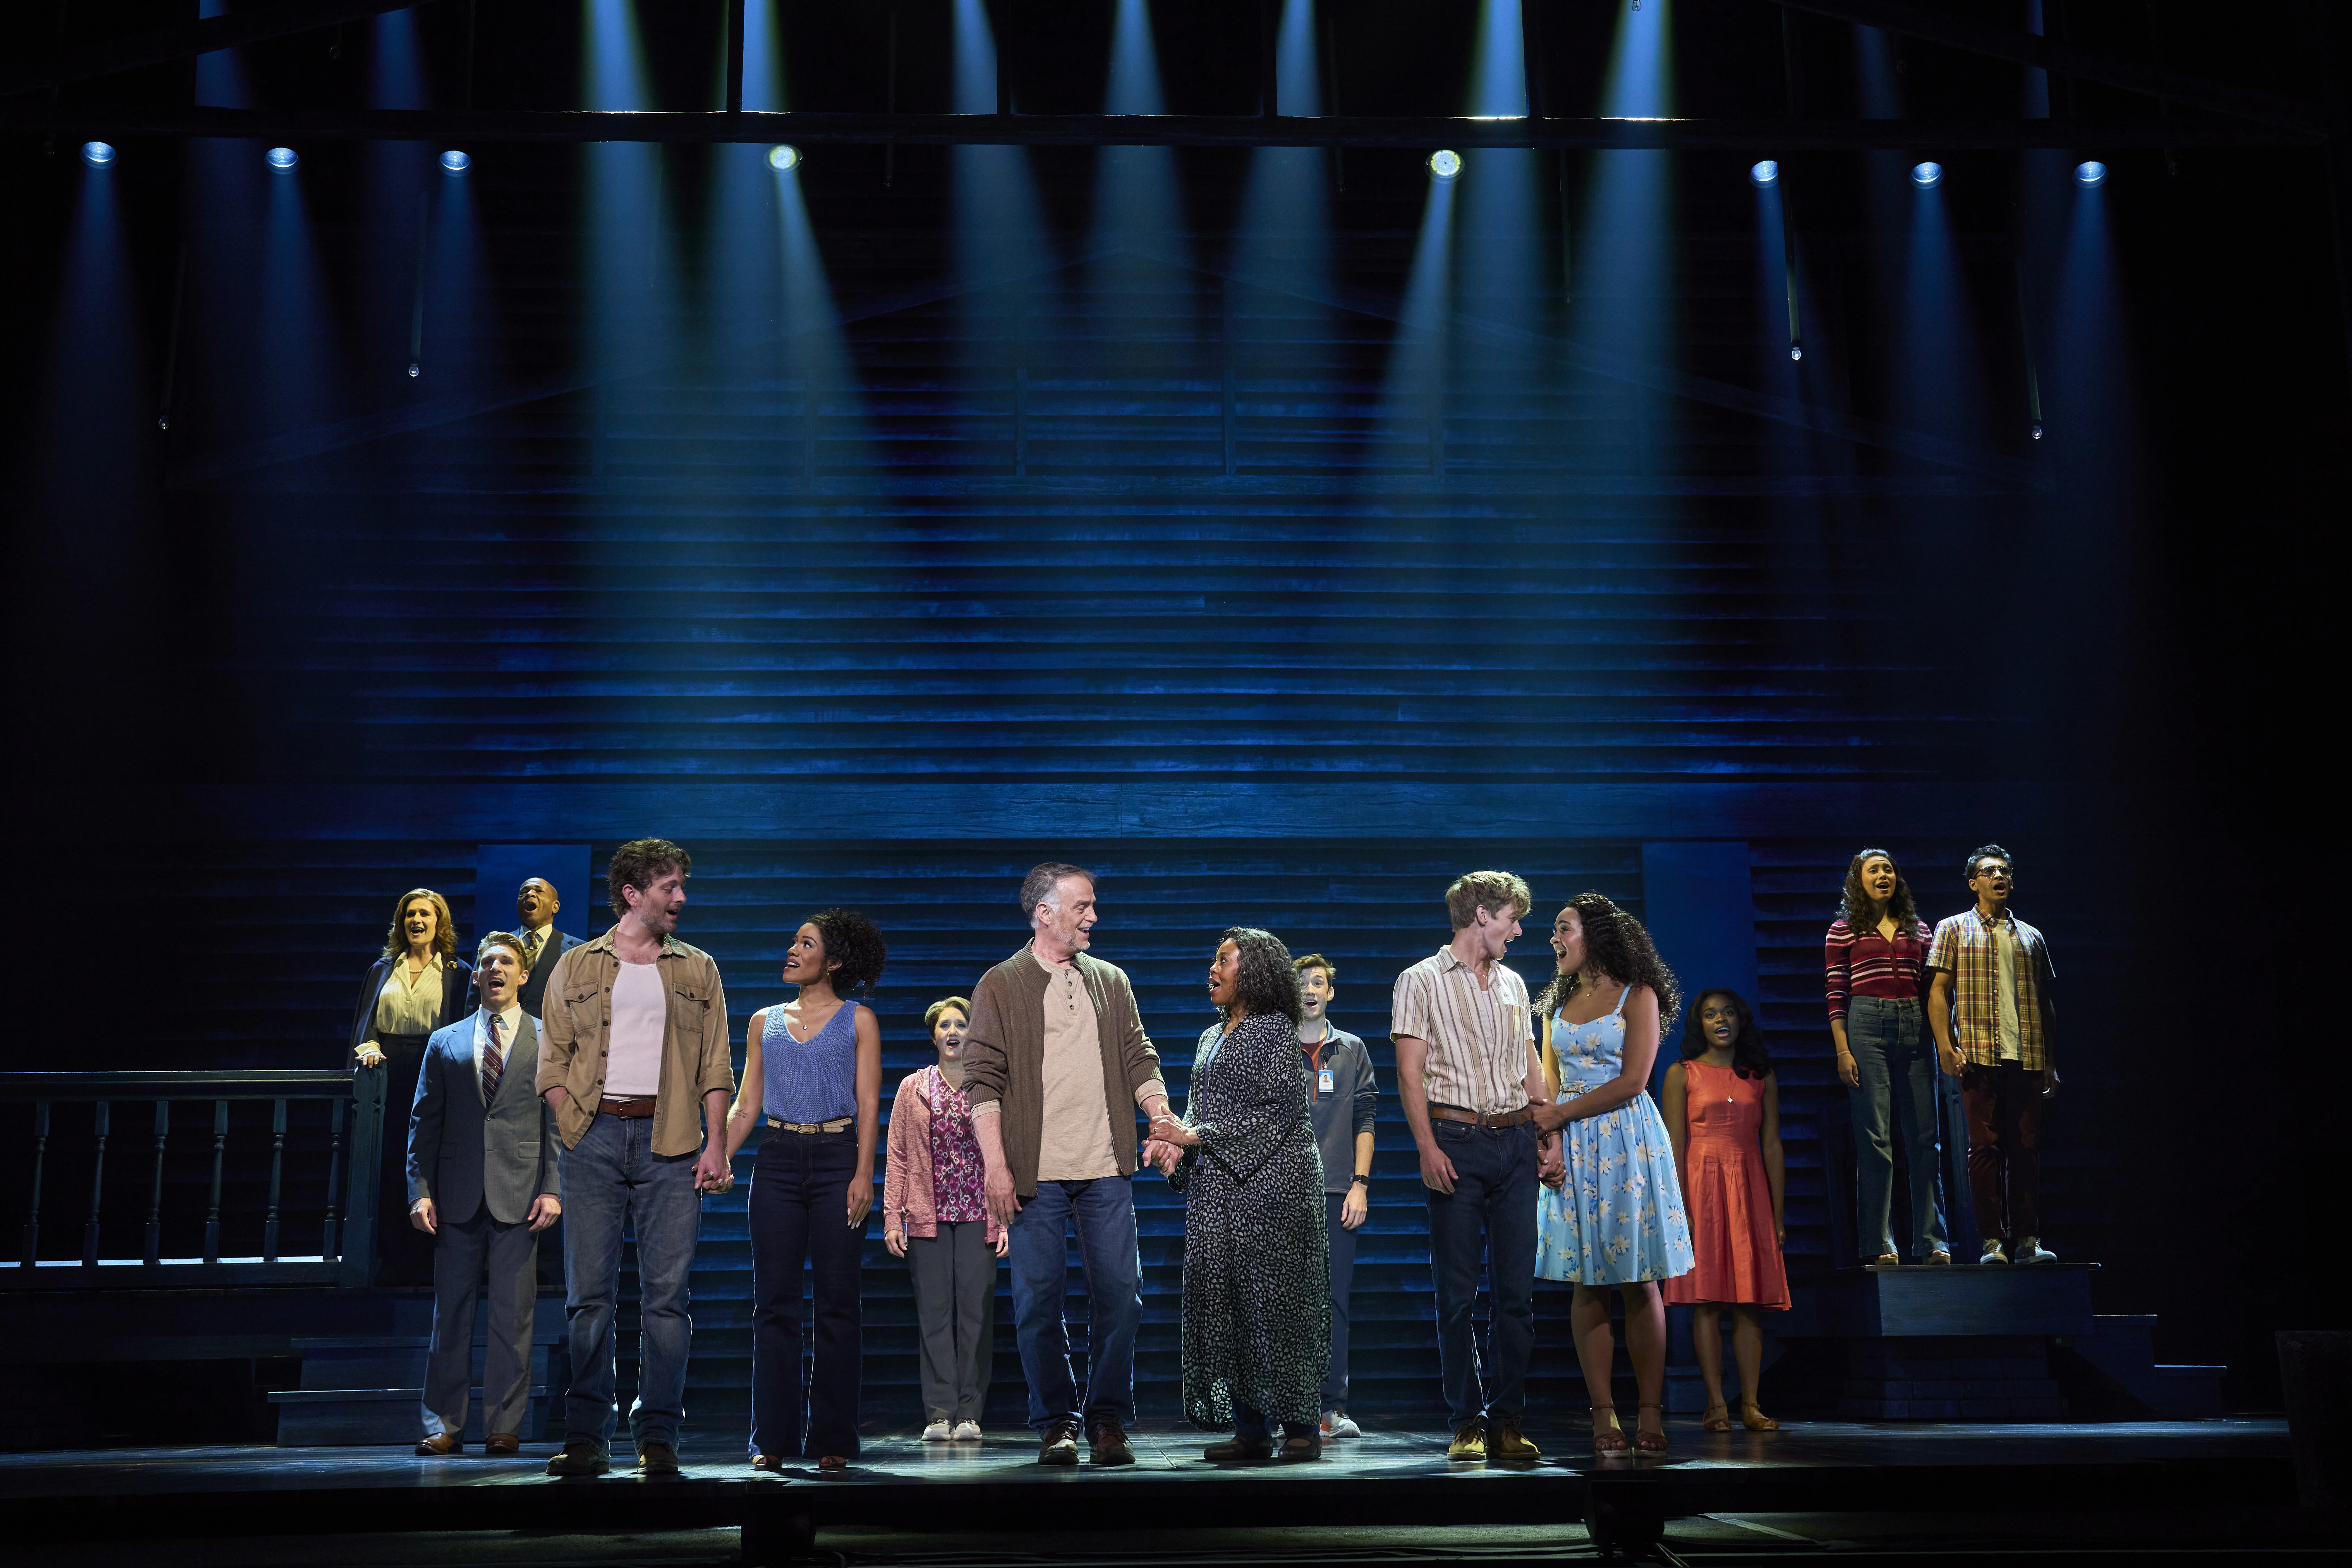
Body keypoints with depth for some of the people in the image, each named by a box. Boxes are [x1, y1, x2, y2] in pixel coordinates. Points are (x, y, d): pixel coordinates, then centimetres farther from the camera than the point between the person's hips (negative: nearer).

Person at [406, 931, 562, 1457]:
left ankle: (504, 1427, 6)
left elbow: (559, 1120, 3)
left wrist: (553, 1189, -7)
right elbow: (424, 1123, 11)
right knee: (451, 1313, 5)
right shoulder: (445, 1043, 14)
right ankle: (444, 1425, 12)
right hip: (457, 1196, 2)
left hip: (518, 1196, -2)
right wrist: (421, 1190, 0)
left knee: (513, 1315, -1)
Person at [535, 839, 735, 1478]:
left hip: (669, 1140, 0)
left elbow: (716, 1067, 9)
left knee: (667, 1294, -3)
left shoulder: (698, 970, 14)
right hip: (593, 1137, 0)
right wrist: (576, 1128, -5)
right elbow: (552, 1059, 9)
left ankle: (658, 1437, 2)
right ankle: (586, 1438, 5)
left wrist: (716, 1144, -2)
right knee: (589, 1293, -2)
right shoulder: (576, 967, 13)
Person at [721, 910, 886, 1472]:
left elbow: (868, 1105, 0)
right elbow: (746, 1105, 12)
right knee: (775, 1301, 1)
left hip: (838, 1160, -3)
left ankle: (832, 1440, 5)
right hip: (778, 1161, 3)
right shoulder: (764, 1021, 15)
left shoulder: (858, 1020, 7)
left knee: (837, 1301, -1)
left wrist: (863, 1174, -11)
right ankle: (774, 1439, 6)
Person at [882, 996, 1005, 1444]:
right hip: (928, 1217, 1)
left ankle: (970, 1413, 4)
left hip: (978, 1216, 0)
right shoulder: (912, 1088, 7)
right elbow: (898, 1157, 6)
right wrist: (892, 1218, -1)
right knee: (934, 1312, 0)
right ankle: (940, 1413, 3)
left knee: (976, 1309, -2)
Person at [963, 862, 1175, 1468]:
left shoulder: (1112, 981, 16)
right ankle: (1056, 1423, 13)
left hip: (1106, 1168, 3)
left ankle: (1109, 1420, 11)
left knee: (1119, 1293, 0)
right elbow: (984, 1080, -2)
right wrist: (995, 1166, -10)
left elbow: (1139, 1061, 15)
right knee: (1039, 1299, 1)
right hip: (1036, 1172, -3)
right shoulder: (1000, 986, 4)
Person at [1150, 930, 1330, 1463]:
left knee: (1276, 1299, -6)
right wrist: (1174, 1145, -1)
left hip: (1269, 1181, -7)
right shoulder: (1213, 1039, 20)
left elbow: (1277, 1110, -12)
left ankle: (1302, 1424, 1)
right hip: (1217, 1188, 8)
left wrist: (1195, 1135, -13)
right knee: (1224, 1302, 3)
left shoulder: (1276, 1029, -4)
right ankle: (1251, 1428, 8)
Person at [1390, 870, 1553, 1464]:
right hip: (1456, 1141, -4)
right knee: (1457, 1294, -1)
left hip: (1514, 1143, 5)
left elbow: (1530, 1065, 19)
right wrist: (1428, 1147, -14)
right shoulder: (1421, 981, 2)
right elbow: (1410, 1073, -4)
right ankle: (1467, 1421, 6)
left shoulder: (1513, 984, 18)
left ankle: (1508, 1421, 8)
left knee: (1517, 1290, 2)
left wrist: (1547, 1134, 6)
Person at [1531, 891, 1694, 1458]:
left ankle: (1651, 1411, 1)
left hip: (1627, 1141, -4)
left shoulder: (1637, 996, 1)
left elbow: (1632, 1082, -8)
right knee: (1587, 1283, 0)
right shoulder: (1557, 1004, 16)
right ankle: (1604, 1414, 2)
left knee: (1638, 1281, -4)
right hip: (1573, 1151, 4)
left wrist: (1560, 1114, -8)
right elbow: (1550, 1086, 12)